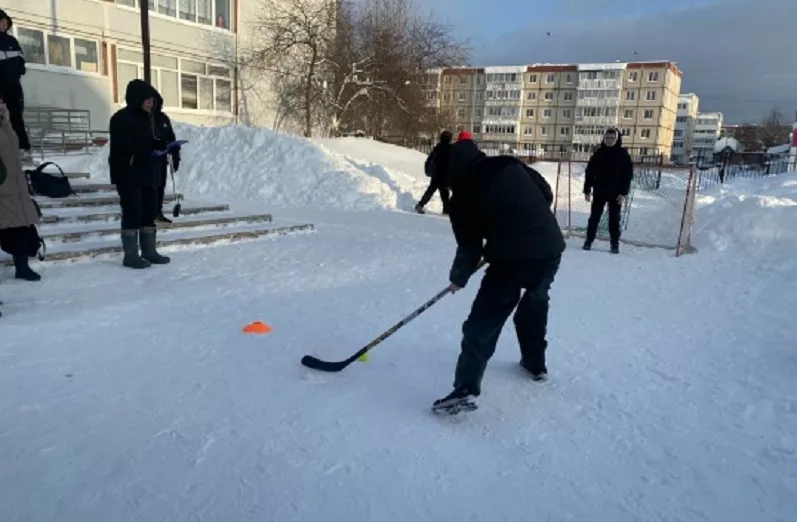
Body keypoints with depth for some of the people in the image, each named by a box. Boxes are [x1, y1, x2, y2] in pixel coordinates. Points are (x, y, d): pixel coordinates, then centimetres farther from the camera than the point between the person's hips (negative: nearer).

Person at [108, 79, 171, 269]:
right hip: (128, 175, -8)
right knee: (133, 213, -6)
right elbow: (124, 147, -21)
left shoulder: (150, 118, 15)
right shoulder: (121, 118, -11)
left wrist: (164, 145, -5)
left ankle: (149, 251, 19)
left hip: (149, 174, 8)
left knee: (150, 212, 10)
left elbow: (159, 140, 18)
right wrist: (151, 147, -27)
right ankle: (130, 255, 1)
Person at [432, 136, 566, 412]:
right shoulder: (512, 165, 10)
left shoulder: (463, 196, -1)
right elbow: (546, 193, 17)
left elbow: (469, 247, 3)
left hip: (513, 257, -6)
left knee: (483, 321, 2)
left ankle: (466, 387, -3)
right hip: (551, 247, 6)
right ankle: (536, 364, 41)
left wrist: (458, 277, 19)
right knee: (535, 302, 30)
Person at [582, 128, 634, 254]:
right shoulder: (598, 153, 2)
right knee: (594, 217, 4)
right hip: (599, 191, 1)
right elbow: (589, 172, 3)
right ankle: (589, 241, 12)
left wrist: (624, 193, -9)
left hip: (616, 193, -1)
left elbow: (628, 174, -2)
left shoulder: (623, 154, -2)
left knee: (614, 219, 4)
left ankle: (615, 244, 11)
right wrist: (587, 190, -2)